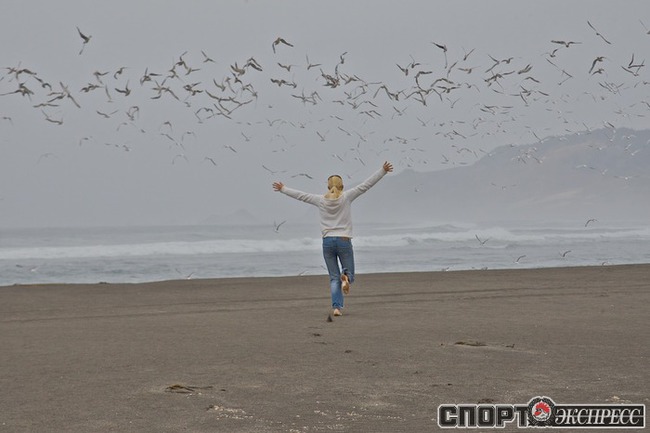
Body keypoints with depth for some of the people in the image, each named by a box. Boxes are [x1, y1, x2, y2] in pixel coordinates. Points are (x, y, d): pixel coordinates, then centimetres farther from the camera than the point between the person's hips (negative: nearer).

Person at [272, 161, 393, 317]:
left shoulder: (320, 200, 5)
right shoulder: (346, 197, 0)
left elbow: (300, 195, 15)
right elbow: (366, 184, -1)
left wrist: (283, 189, 29)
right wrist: (383, 170, 2)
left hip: (327, 242, 2)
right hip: (344, 241, -2)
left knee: (334, 278, 7)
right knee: (350, 275, 8)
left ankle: (336, 307, -10)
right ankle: (346, 276, -30)